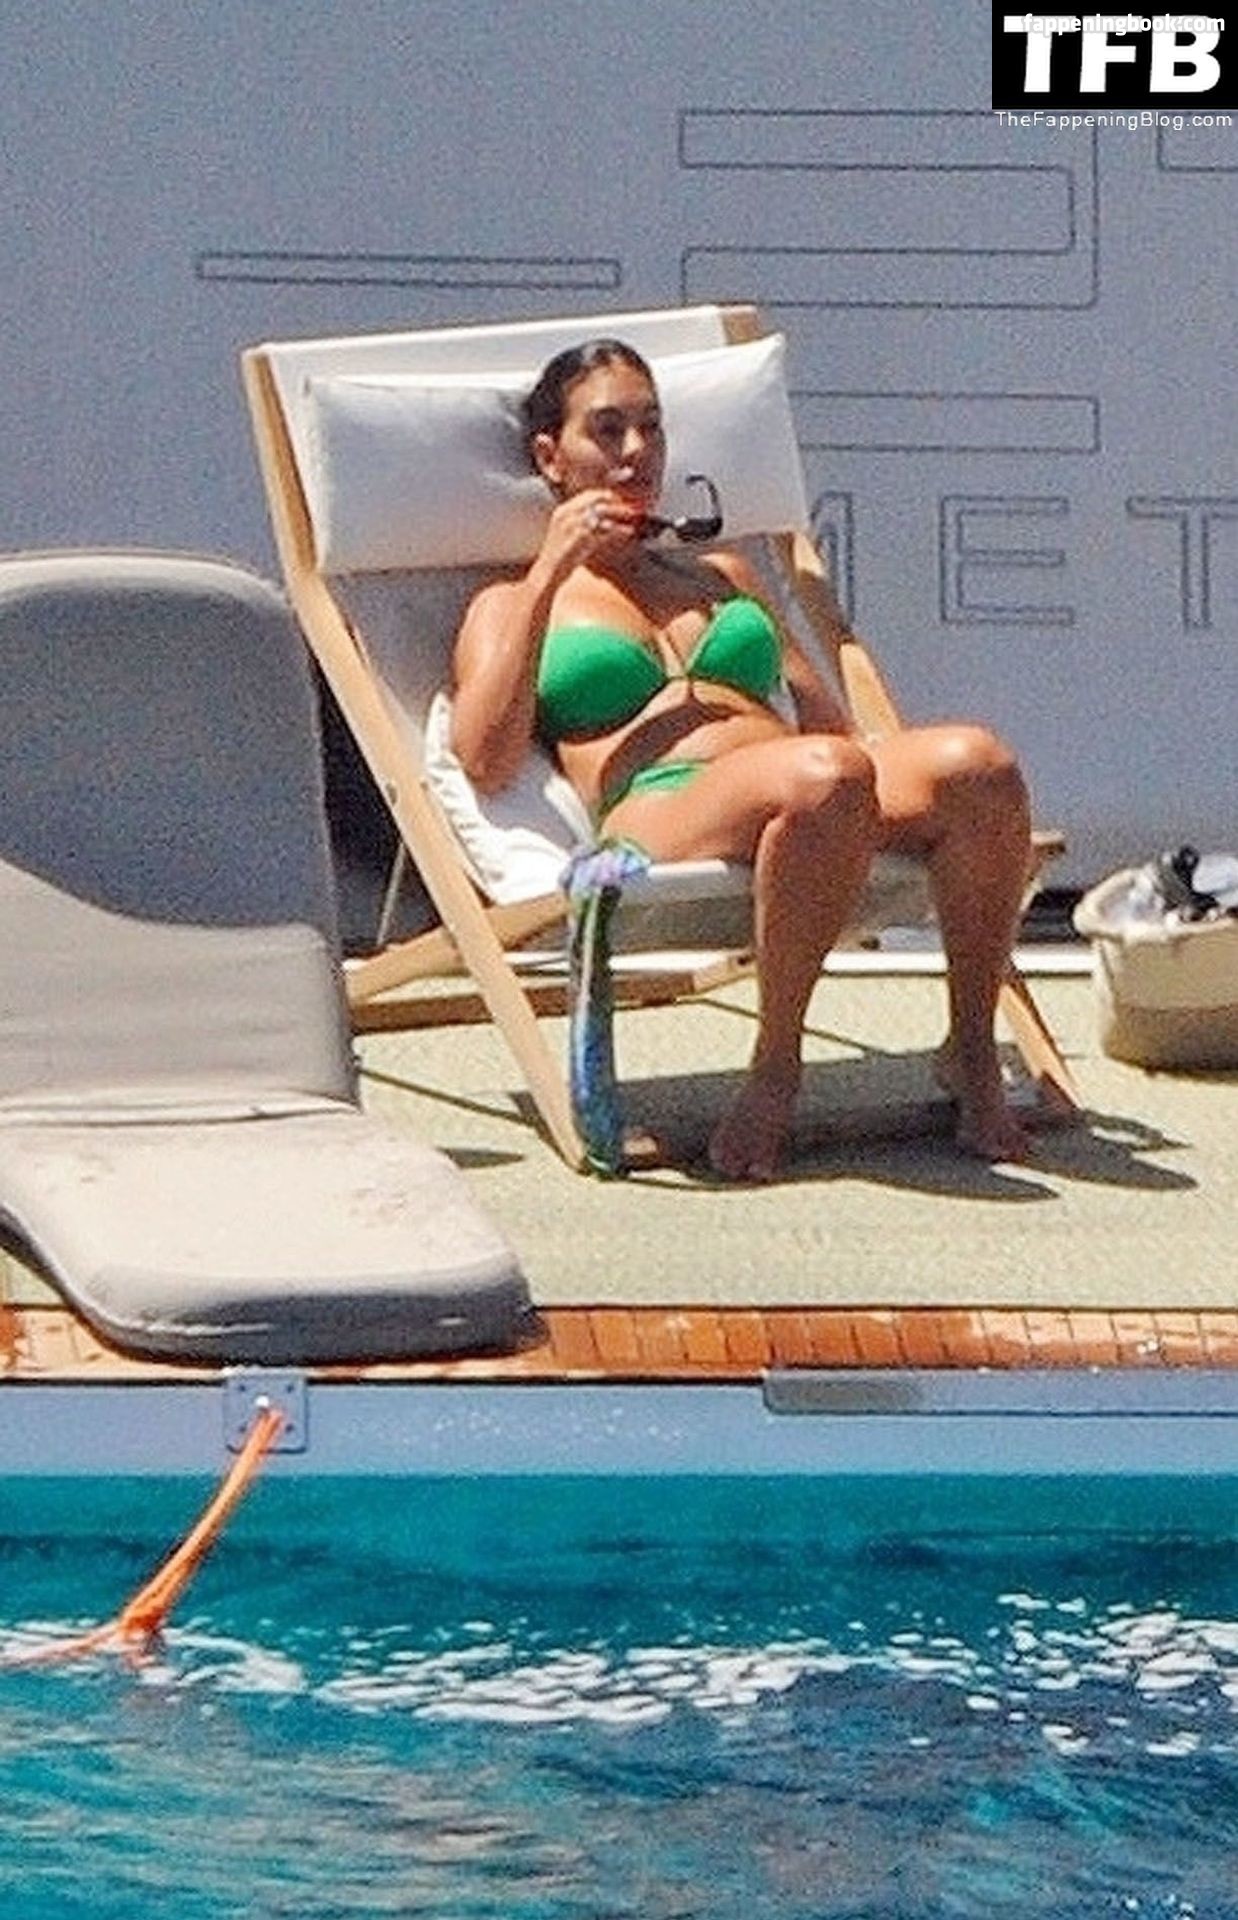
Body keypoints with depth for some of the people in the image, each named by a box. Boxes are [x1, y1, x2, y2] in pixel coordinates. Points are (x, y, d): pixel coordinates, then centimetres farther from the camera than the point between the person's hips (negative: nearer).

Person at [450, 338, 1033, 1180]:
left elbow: (825, 716, 28)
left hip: (817, 803, 5)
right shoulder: (510, 607, 22)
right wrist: (549, 579, 2)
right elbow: (485, 761, 3)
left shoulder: (722, 573, 37)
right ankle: (775, 1070, -27)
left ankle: (973, 1049, -18)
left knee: (977, 762, -29)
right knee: (823, 778, -40)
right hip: (657, 813, -5)